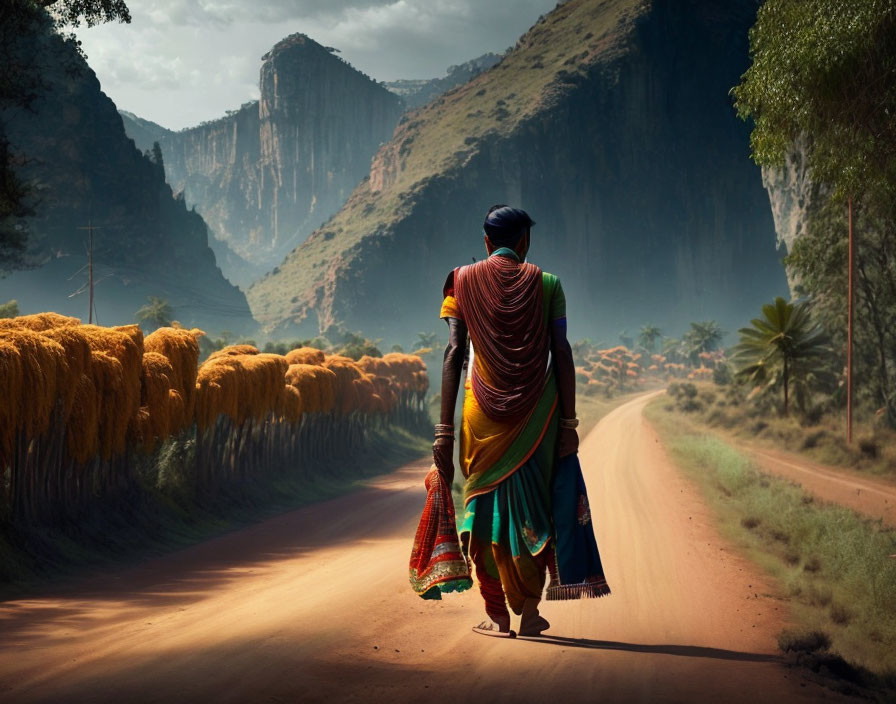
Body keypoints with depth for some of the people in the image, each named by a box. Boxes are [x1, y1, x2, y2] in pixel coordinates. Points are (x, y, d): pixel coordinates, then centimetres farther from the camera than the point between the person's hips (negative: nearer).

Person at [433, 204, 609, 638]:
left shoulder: (463, 281, 4)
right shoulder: (545, 284, 4)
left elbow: (454, 354, -2)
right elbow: (561, 354, -2)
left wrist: (445, 431, -3)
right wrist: (568, 422, 1)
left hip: (483, 411, 0)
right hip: (537, 411, 0)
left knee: (485, 503, 9)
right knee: (531, 504, 11)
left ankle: (497, 615, 8)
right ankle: (529, 610, 10)